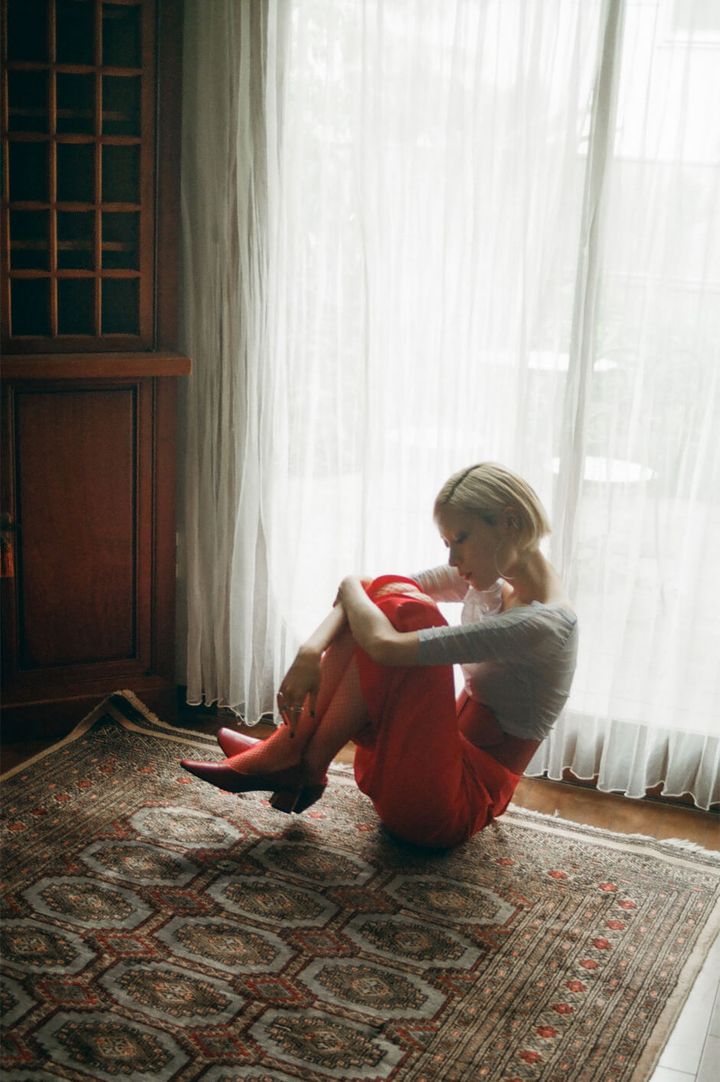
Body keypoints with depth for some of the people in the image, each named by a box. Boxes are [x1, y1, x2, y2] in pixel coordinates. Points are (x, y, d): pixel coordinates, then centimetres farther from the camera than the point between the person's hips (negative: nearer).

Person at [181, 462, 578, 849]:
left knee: (407, 613, -24)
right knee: (389, 594, -9)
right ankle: (291, 746, -8)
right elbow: (375, 587, -2)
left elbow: (387, 646, -30)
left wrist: (351, 587, -9)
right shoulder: (490, 578, 2)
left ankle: (305, 765, -10)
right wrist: (312, 651, -19)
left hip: (455, 804, -8)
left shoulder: (543, 623, -24)